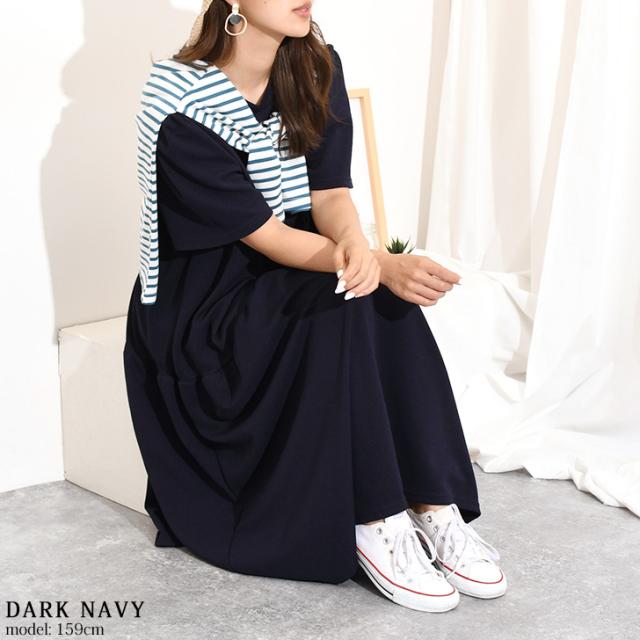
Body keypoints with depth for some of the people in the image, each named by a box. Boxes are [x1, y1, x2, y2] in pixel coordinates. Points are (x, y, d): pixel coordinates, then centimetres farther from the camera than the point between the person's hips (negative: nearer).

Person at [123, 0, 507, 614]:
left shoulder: (317, 68, -1)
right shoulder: (183, 107, -20)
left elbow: (330, 192, -6)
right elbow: (265, 235, -22)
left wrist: (354, 243, -31)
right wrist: (382, 264, -34)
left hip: (289, 283, 6)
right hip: (201, 311, -5)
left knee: (388, 305, -25)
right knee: (345, 303, -31)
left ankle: (435, 508, -24)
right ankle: (375, 525, -27)